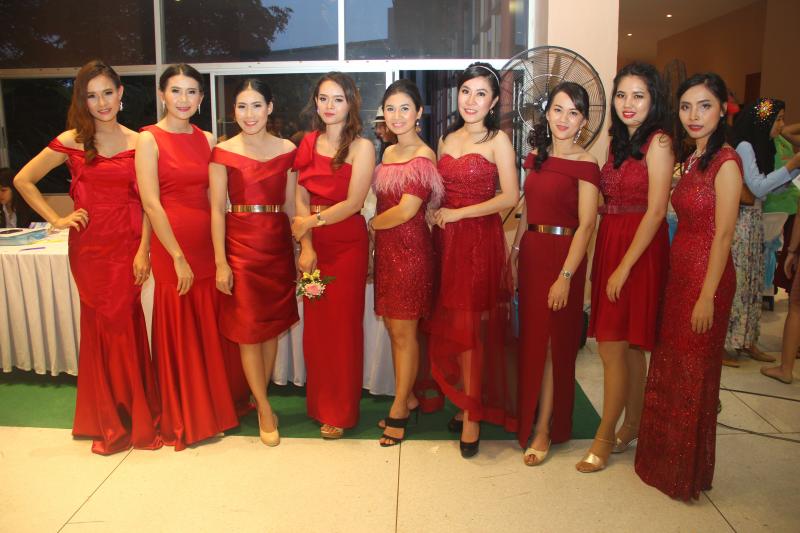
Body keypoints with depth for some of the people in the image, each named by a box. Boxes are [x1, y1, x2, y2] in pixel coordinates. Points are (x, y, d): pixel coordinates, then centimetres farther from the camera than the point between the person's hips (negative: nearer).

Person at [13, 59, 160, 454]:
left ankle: (137, 417, 18)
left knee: (127, 326, 2)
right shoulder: (71, 141, 1)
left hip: (127, 244, 0)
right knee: (101, 326, 5)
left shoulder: (137, 142, 4)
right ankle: (109, 423, 20)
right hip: (90, 245, 0)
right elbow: (23, 180, 7)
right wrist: (56, 220, 0)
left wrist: (143, 250, -6)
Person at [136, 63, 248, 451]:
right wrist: (178, 257, -14)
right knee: (180, 332, 6)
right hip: (172, 247, -5)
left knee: (214, 331, 12)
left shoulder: (207, 139, 10)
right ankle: (184, 421, 22)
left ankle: (217, 408, 30)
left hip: (209, 243, 5)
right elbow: (151, 203, -11)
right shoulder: (149, 139, -4)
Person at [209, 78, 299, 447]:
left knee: (272, 327, 9)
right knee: (248, 330, 1)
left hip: (278, 246, 3)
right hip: (240, 246, -2)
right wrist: (220, 262, -9)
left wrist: (303, 247, 1)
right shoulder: (223, 153, -1)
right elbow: (217, 209, -4)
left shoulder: (287, 150, 5)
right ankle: (264, 408, 14)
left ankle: (259, 399, 26)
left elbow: (291, 205, 8)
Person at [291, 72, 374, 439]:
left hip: (347, 244, -4)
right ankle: (319, 403, 25)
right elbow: (301, 199, 3)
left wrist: (313, 220, -16)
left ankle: (341, 412, 16)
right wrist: (306, 245, -9)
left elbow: (353, 202, -11)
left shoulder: (361, 147, -3)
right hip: (313, 244, 4)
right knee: (315, 324, 8)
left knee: (342, 325, 2)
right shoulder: (308, 143, 10)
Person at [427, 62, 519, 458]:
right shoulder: (447, 139, 14)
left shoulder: (498, 140, -4)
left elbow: (510, 197, -13)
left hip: (480, 239, -5)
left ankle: (472, 414, 10)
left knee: (470, 327, -2)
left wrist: (457, 214, -12)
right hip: (446, 240, 6)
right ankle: (466, 402, 21)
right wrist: (433, 215, 3)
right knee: (449, 326, 7)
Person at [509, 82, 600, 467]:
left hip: (562, 255, -6)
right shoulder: (536, 157, 9)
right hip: (530, 253, 6)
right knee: (531, 340, 15)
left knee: (553, 343, 1)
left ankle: (544, 430, 12)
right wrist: (514, 255, 10)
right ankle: (529, 416, 32)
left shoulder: (585, 165, -10)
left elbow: (586, 225, -15)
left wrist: (566, 276, -19)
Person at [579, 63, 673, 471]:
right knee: (629, 348, 14)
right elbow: (610, 202, 11)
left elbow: (655, 211, -15)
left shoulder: (657, 142, -10)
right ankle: (632, 426, 27)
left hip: (640, 250, -7)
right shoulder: (618, 141, 13)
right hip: (609, 244, 7)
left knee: (613, 348, -4)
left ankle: (605, 436, 10)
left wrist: (624, 266, -17)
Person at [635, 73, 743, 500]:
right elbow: (686, 222, 10)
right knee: (670, 367, 17)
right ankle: (664, 458, 35)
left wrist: (707, 296, -18)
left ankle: (689, 471, 26)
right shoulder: (690, 159, 10)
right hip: (678, 271, 8)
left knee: (693, 373, 6)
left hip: (706, 275, -8)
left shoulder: (725, 162, -15)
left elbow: (723, 235, -17)